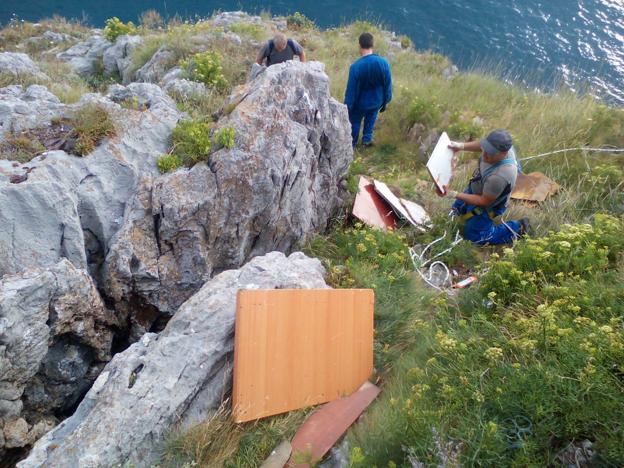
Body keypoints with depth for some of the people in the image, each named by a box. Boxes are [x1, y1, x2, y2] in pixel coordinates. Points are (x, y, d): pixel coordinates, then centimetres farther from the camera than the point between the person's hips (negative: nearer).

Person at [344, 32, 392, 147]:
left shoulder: (355, 66, -30)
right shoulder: (384, 63, -20)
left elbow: (351, 89, -20)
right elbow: (388, 85, -8)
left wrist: (347, 107, -6)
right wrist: (386, 101, 9)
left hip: (360, 103, -2)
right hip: (377, 101, 3)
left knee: (355, 122, 24)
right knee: (371, 117, 35)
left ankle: (351, 144, 42)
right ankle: (367, 138, 47)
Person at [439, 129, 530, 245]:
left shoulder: (500, 176, -46)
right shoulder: (501, 145, -25)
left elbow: (484, 201, -31)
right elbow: (481, 144, 0)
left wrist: (453, 194, -34)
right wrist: (461, 146, -14)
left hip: (487, 205, -8)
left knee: (474, 237, 12)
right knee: (458, 209, 27)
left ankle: (516, 228, 19)